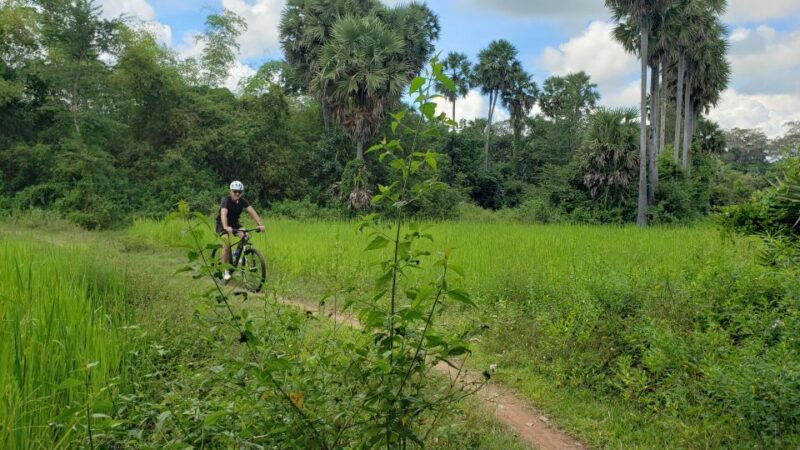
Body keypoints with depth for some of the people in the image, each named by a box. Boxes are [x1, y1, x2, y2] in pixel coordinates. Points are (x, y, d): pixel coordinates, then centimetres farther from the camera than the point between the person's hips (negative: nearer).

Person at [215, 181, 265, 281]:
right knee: (226, 243, -25)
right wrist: (226, 227, -59)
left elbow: (252, 212, -23)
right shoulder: (226, 200, -25)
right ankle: (225, 270, -15)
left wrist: (260, 224, -38)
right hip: (222, 225, -4)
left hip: (235, 223, 4)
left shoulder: (242, 201, -12)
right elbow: (223, 214, -41)